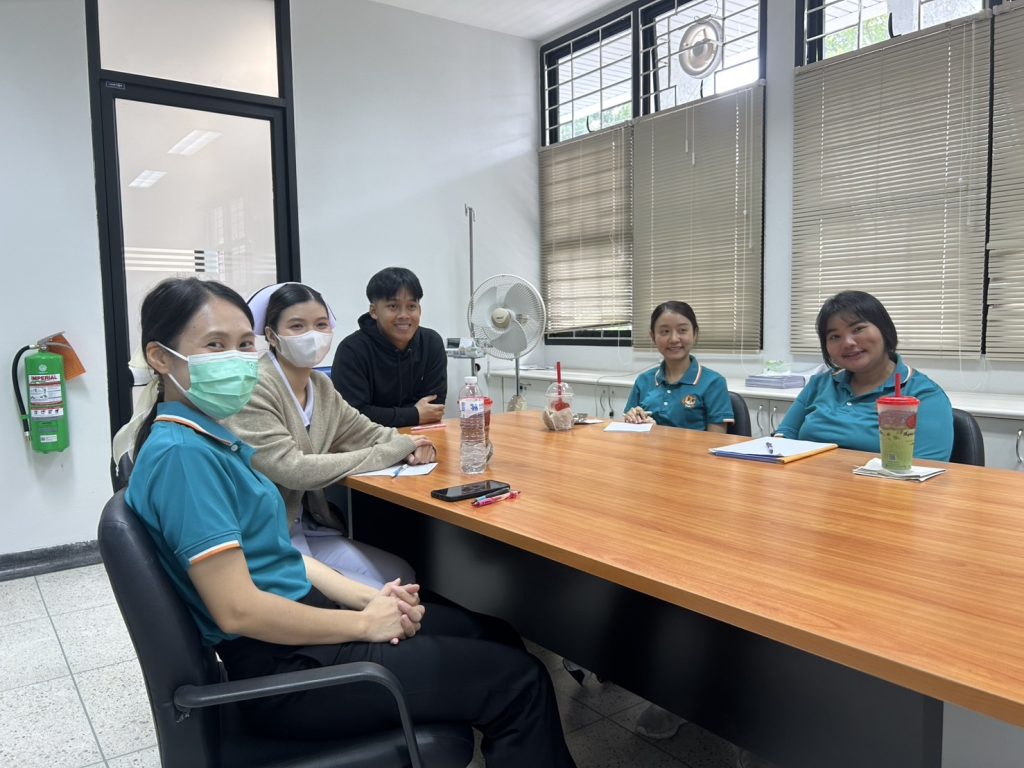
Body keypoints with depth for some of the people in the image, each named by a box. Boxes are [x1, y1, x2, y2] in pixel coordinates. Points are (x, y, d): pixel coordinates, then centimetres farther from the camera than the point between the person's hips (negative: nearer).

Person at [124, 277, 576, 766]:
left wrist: (367, 597, 1)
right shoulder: (182, 452, -21)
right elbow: (238, 609, -25)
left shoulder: (206, 439, 9)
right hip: (284, 668, -9)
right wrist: (365, 621, -15)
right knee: (518, 680, -5)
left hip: (294, 625, 9)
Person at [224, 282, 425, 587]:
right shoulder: (255, 388, -20)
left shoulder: (321, 387, 5)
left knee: (402, 576, 6)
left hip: (306, 527, 8)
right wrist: (392, 452, -21)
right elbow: (292, 470, -26)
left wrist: (410, 447, -12)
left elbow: (370, 433, 13)